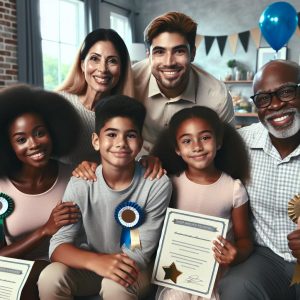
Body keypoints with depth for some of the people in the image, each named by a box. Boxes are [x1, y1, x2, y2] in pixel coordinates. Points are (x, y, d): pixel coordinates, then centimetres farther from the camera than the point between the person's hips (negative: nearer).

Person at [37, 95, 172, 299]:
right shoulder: (81, 183, -14)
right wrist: (95, 261, -38)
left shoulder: (158, 184, -20)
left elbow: (140, 254, -15)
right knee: (50, 278, -25)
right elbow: (58, 245, -19)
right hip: (90, 266, 2)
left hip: (130, 270, -2)